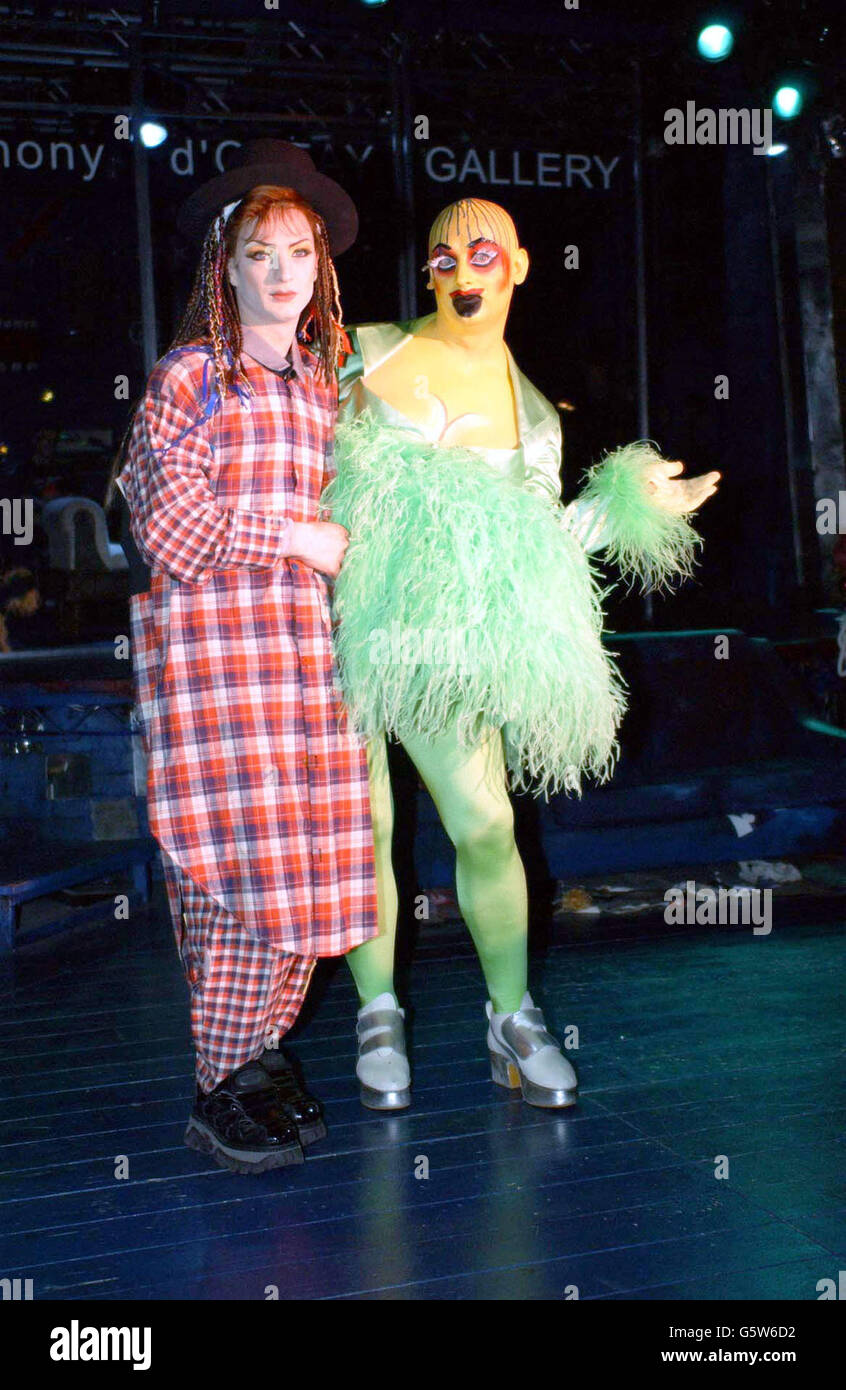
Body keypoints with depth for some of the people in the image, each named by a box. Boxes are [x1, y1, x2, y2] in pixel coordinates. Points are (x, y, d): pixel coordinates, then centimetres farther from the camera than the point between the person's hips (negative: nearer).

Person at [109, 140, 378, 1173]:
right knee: (239, 858, -8)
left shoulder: (321, 383, 18)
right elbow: (170, 522, -8)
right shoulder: (190, 375, 0)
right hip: (208, 637, -6)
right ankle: (221, 1090, 5)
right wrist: (300, 538, -7)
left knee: (302, 858, 3)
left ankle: (264, 1049, 19)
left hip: (299, 640, 6)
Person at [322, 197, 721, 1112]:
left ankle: (512, 1019, 15)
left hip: (440, 643, 0)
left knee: (484, 826, -5)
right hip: (336, 624, 0)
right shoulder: (364, 352, 7)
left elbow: (536, 549, 10)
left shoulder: (531, 416, 9)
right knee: (361, 825, 3)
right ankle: (378, 1014, 20)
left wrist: (625, 505, 3)